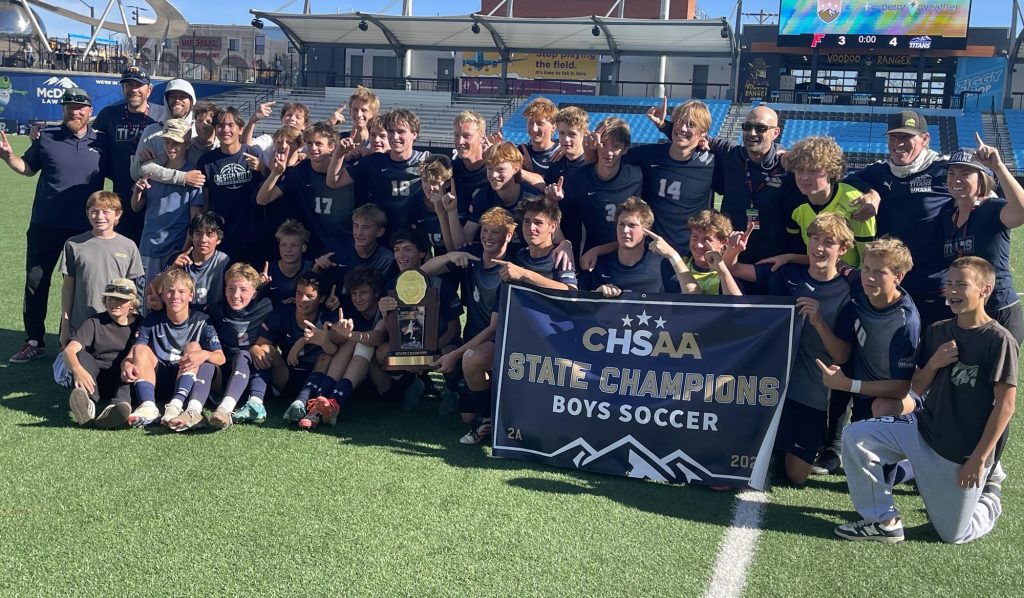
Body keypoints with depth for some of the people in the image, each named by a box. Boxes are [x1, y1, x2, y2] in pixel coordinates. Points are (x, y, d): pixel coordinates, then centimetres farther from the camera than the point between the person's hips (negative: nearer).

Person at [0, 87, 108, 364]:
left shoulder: (101, 142, 0)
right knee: (36, 282, 6)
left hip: (85, 227, -1)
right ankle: (34, 341, 19)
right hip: (45, 225, 1)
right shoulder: (47, 137, 0)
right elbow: (28, 168, 9)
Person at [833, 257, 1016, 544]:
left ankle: (990, 494, 35)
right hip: (924, 429, 5)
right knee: (855, 436, -14)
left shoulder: (999, 340, -15)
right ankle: (884, 520, -3)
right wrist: (933, 364, -13)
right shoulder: (937, 331, 3)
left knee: (954, 534, 4)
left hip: (964, 454, -5)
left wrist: (979, 458, -17)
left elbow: (1005, 404, -16)